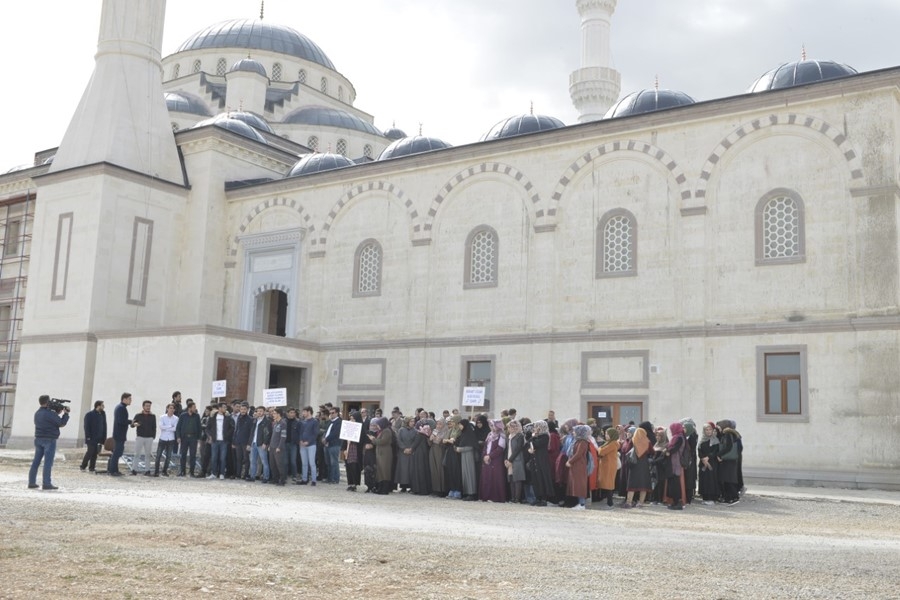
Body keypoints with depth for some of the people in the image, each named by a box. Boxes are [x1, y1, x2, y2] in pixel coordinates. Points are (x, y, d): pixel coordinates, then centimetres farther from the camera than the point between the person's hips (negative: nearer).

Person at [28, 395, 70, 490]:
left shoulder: (37, 413, 10)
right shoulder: (49, 413, -16)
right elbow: (62, 423, -11)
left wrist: (58, 413, 14)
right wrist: (66, 413, 2)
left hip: (38, 439, 8)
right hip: (49, 440, -8)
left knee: (36, 462, 11)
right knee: (48, 463, -4)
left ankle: (31, 482, 13)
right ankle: (47, 484, -4)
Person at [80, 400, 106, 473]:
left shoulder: (103, 415, 11)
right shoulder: (89, 415, -6)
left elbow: (104, 426, 13)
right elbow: (86, 427, -8)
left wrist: (104, 437, 7)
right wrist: (88, 437, -14)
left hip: (99, 438, 5)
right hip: (91, 438, -5)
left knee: (95, 453, 5)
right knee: (90, 452, -4)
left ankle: (92, 467, 12)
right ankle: (83, 466, 11)